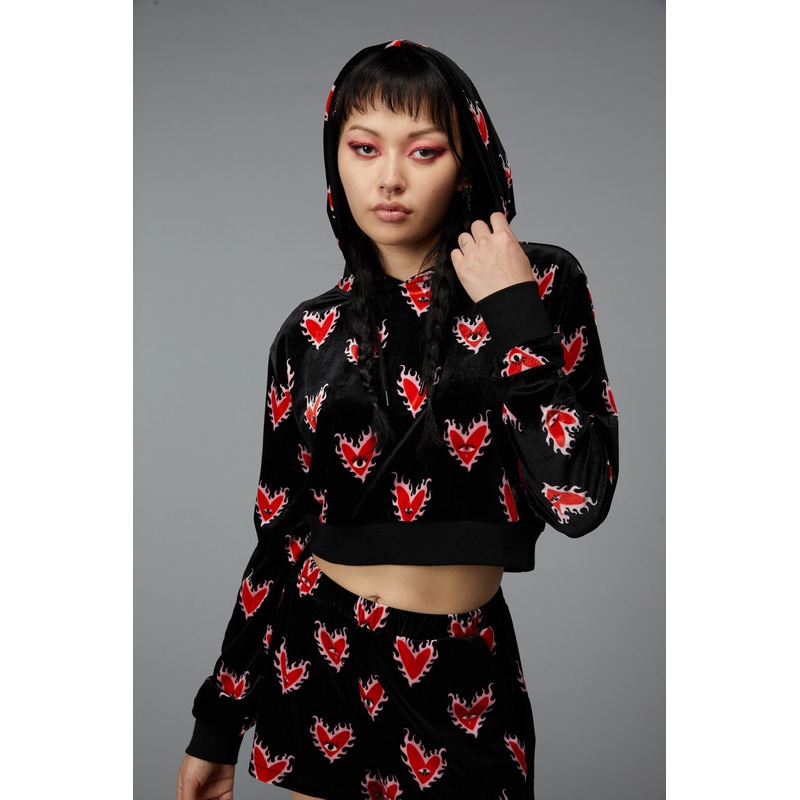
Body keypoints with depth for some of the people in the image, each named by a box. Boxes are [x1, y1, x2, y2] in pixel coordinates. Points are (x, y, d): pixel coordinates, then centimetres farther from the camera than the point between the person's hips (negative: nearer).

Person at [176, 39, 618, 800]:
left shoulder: (542, 283, -6)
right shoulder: (312, 332, 1)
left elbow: (578, 498, -15)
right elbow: (281, 531, 5)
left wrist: (513, 312, -17)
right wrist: (217, 723, 9)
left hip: (465, 679, -1)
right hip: (316, 662, 2)